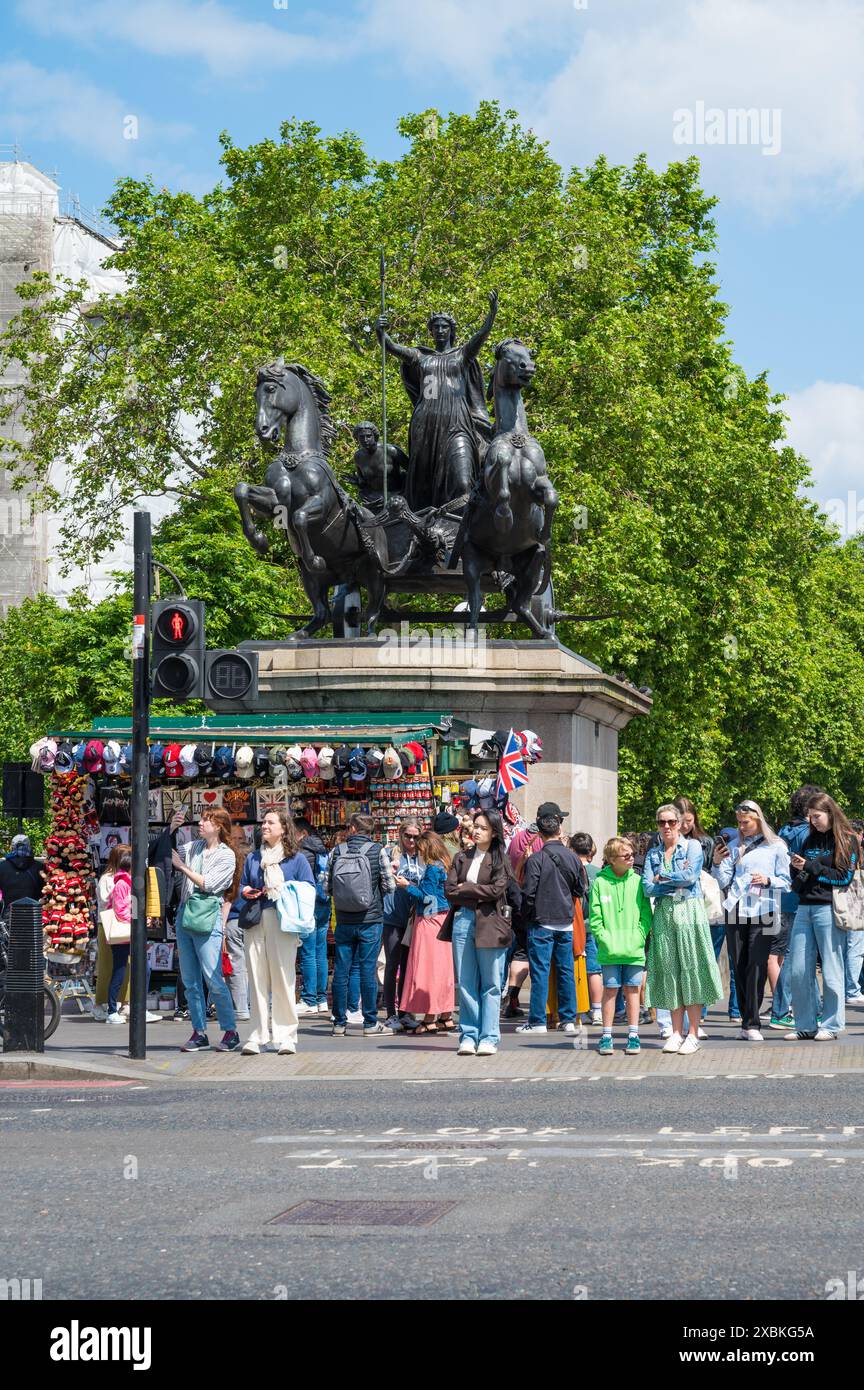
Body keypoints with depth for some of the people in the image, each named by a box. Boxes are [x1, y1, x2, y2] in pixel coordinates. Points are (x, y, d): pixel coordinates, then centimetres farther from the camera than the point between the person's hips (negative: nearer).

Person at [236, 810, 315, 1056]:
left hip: (282, 923, -4)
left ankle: (285, 1036, -1)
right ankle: (258, 1034, 2)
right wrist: (246, 892, 5)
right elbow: (242, 886, 28)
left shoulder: (296, 858, 8)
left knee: (283, 978, -6)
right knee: (257, 978, -1)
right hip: (255, 924, 4)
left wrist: (283, 892, -10)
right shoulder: (252, 858, 21)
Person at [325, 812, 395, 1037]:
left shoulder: (337, 852, 0)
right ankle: (370, 1023, 4)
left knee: (341, 970, 7)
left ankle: (339, 1022, 11)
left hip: (344, 921, 2)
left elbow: (328, 888, 2)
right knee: (368, 970, 2)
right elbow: (389, 885, -6)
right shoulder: (378, 851, -6)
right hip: (370, 919, -2)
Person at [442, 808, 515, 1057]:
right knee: (465, 984, 3)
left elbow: (496, 889, -11)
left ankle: (489, 1038, 3)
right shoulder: (462, 857, 14)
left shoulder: (500, 859, 3)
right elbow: (449, 890, 5)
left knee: (491, 984, 0)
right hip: (462, 921, 4)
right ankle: (468, 1036, 8)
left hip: (489, 924, -4)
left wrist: (464, 889, -4)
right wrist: (478, 893, -5)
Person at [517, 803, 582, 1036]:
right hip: (566, 923, 4)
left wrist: (526, 916, 2)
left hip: (541, 923, -4)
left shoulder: (536, 859, -13)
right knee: (566, 971, 10)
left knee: (540, 972, -1)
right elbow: (579, 890, 9)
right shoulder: (572, 858, 1)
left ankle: (537, 1021, 1)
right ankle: (568, 1019, 13)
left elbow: (528, 894, -13)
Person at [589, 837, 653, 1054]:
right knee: (610, 990, 2)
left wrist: (638, 937, -6)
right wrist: (605, 939, -10)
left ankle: (633, 1035, 11)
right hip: (610, 950, -1)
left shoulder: (637, 881, 3)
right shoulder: (600, 883, -1)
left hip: (634, 949, 1)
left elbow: (646, 915, 5)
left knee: (632, 990, 5)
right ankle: (606, 1036, 8)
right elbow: (594, 917, 0)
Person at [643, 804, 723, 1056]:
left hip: (689, 911, -4)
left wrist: (662, 877, -2)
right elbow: (648, 887, 2)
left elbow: (690, 876, -12)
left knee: (691, 969, -5)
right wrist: (677, 880, -6)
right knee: (669, 969, 2)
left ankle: (693, 1034, -4)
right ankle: (677, 1032, 8)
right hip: (663, 913, 4)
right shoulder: (653, 853, 14)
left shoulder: (692, 846, 4)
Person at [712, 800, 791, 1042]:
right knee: (739, 967, 2)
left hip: (763, 912, -3)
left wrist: (768, 880, -12)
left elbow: (785, 880, 5)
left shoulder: (776, 846, 6)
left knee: (757, 966, -9)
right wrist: (717, 863, -6)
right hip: (736, 912, 3)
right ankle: (747, 1021, 9)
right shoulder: (734, 845, 13)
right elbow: (724, 881, 10)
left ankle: (752, 1024, -8)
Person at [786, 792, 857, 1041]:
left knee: (831, 971, -1)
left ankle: (831, 1025, 6)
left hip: (828, 908, -6)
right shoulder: (810, 840, 19)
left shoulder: (847, 840, 1)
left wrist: (811, 867, -9)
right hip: (804, 908, 6)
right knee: (797, 971, 1)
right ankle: (806, 1025, 9)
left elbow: (844, 877, -7)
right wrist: (797, 868, 2)